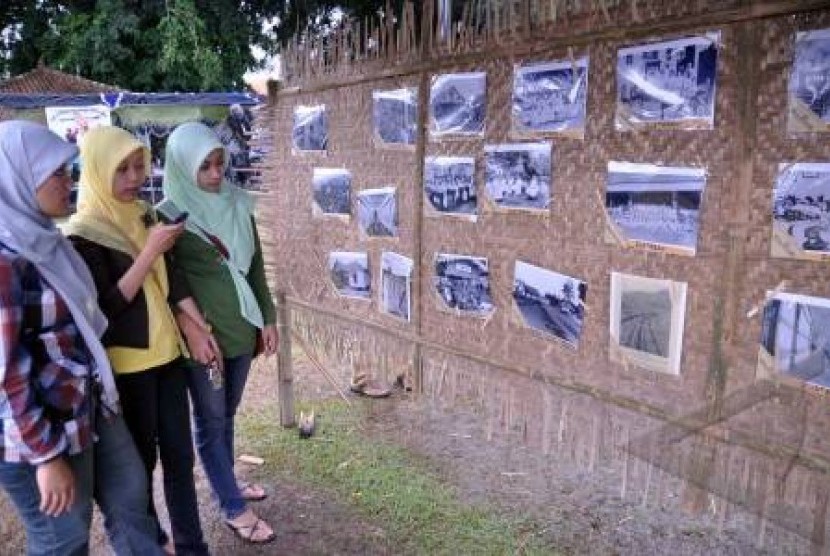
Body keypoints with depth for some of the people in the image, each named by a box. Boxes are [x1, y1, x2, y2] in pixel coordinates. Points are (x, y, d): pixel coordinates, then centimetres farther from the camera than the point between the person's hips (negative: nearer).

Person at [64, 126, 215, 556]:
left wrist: (196, 327, -1)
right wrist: (150, 250, -22)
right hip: (126, 364, -6)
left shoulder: (145, 215, 6)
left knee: (179, 453, 11)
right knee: (141, 458, 10)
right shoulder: (83, 233, -13)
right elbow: (108, 306, -18)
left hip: (166, 351, 6)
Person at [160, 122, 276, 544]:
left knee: (227, 413, 21)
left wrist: (267, 317, 8)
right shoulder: (169, 215, -12)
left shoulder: (237, 204, 3)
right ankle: (234, 508, 22)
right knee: (210, 420, 9)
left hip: (241, 328, 5)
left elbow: (255, 266, 8)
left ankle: (227, 483, 40)